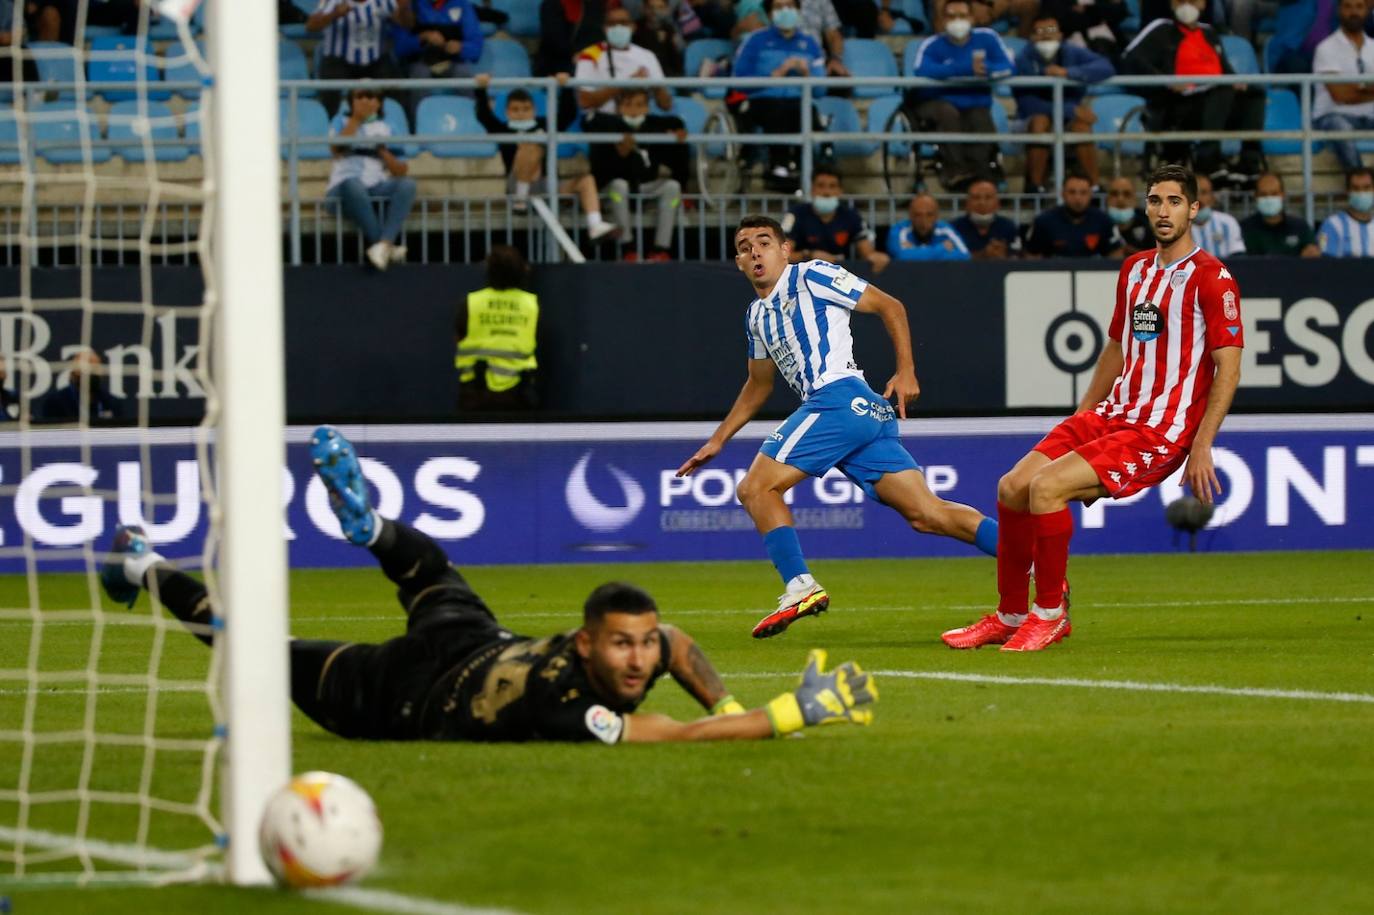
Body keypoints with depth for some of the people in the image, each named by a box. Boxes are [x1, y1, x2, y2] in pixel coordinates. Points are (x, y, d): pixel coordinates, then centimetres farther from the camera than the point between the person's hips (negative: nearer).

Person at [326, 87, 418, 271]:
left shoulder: (385, 129, 17)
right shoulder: (342, 121, 14)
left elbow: (401, 172, 12)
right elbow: (336, 150, -8)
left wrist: (382, 151, -4)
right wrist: (356, 119, -4)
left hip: (378, 187, 3)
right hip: (344, 186, -3)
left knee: (407, 184, -28)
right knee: (353, 185, -39)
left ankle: (384, 243, -44)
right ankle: (393, 243, -36)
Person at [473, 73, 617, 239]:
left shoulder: (545, 125, 19)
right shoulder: (503, 130, 8)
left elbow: (569, 113, 14)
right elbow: (484, 115, -5)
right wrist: (481, 90, -17)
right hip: (517, 186, -5)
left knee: (585, 180, -16)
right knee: (533, 146, -29)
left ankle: (595, 226, -29)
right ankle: (521, 198, -27)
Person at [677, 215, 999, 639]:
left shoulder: (811, 277, 4)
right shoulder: (757, 316, 28)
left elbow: (889, 306, 3)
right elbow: (758, 386, 40)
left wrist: (905, 371, -6)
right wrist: (717, 441, 38)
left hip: (839, 396, -8)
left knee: (756, 488, -9)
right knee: (927, 514, -4)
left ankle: (799, 586, -18)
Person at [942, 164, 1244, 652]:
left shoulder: (1211, 278, -9)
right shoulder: (1135, 269, 14)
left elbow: (1228, 368, -12)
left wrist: (1201, 447, -17)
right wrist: (1080, 419, 23)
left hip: (1160, 433, -8)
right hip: (1113, 415, 8)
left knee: (1046, 485, -23)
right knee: (1012, 487, -3)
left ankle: (1050, 613, -8)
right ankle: (1009, 617, 10)